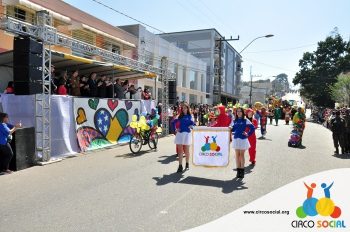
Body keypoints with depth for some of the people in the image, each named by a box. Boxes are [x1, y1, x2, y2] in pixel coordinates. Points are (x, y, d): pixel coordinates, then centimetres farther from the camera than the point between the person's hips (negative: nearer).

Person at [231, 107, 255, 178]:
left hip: (243, 139, -3)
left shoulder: (245, 120, -3)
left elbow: (252, 128, -5)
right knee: (237, 155, 6)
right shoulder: (234, 121, 9)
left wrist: (248, 134, -6)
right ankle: (238, 170, 13)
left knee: (242, 155, 1)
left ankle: (242, 171, 9)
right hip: (236, 139, 3)